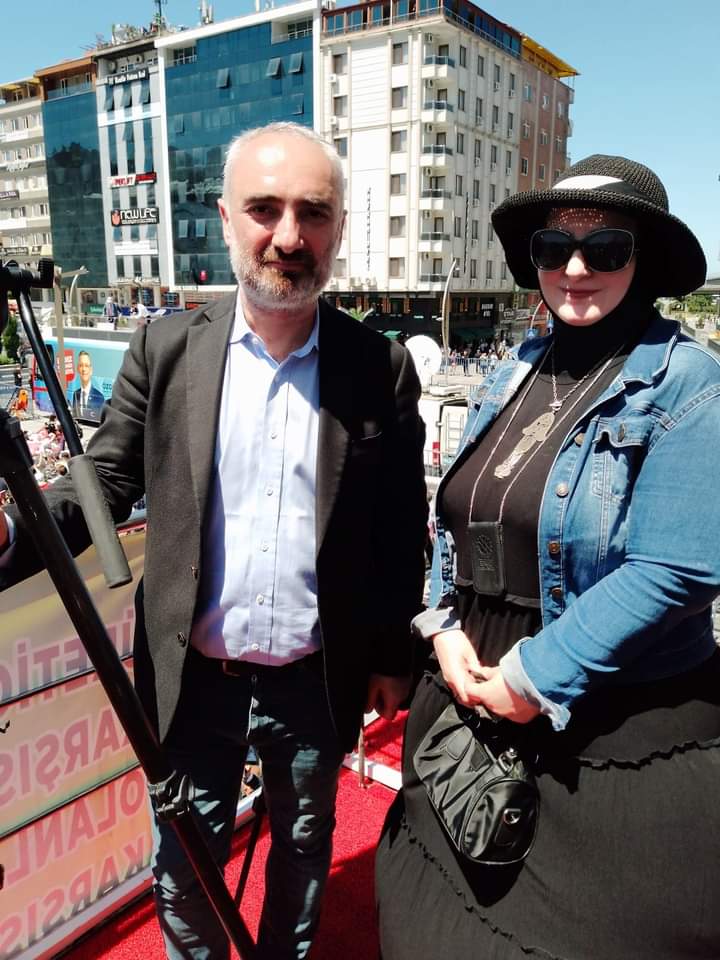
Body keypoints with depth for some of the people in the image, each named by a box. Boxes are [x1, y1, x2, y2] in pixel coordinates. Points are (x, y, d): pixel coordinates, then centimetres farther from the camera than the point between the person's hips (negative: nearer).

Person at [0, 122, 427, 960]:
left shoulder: (381, 369, -8)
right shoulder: (166, 348, -6)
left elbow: (402, 529, -3)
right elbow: (106, 481, -4)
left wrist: (394, 657, 2)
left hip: (319, 681, 0)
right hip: (193, 674, 1)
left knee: (304, 850, 24)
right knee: (184, 862, 21)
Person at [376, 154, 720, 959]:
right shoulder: (514, 375, 5)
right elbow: (456, 520, 11)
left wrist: (535, 678, -18)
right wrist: (444, 627, -4)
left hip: (619, 738, -5)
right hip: (473, 707, 6)